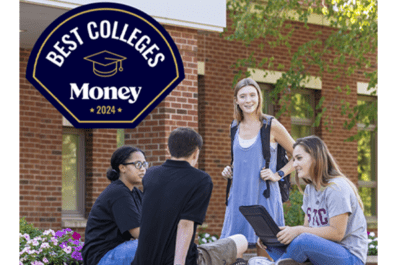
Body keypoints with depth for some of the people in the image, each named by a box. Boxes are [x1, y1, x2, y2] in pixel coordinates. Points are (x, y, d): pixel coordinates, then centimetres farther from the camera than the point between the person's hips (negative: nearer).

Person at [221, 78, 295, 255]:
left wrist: (278, 175, -6)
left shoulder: (271, 126, -2)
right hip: (239, 198, 5)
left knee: (264, 253, -5)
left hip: (264, 196, -5)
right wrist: (230, 172, 8)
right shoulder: (236, 128, 12)